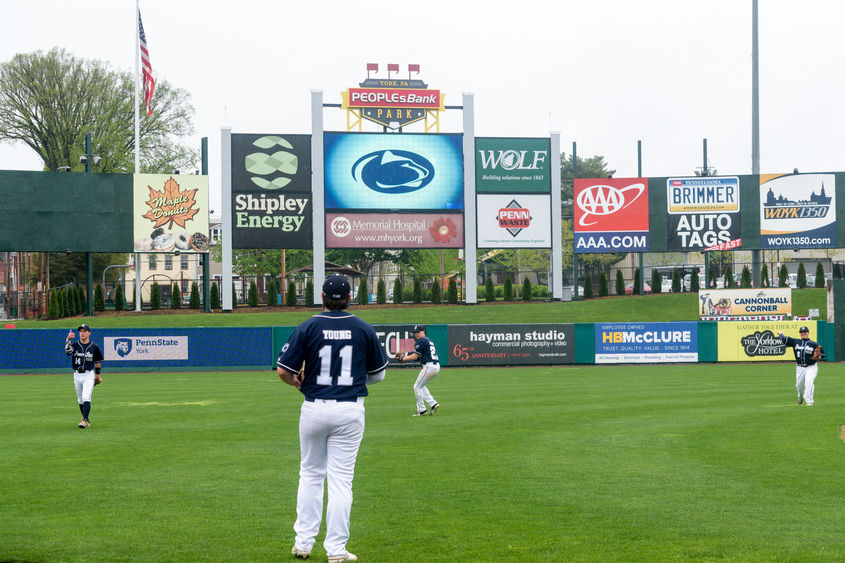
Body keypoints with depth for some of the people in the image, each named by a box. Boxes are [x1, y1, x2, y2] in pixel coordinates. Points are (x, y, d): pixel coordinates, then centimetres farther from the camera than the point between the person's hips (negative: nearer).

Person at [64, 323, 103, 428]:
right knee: (80, 400, 12)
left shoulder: (94, 347, -2)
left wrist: (97, 374, 18)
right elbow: (68, 351, -23)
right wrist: (68, 339, -36)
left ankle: (85, 420, -22)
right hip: (77, 375, 3)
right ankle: (87, 420, 25)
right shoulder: (75, 344, -1)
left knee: (86, 398, -17)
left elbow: (98, 361, 12)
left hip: (89, 375, -3)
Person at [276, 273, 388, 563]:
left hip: (314, 408, 0)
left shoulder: (307, 328, -5)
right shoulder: (364, 330, 0)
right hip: (350, 408, 0)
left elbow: (283, 370, -7)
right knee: (341, 479, 3)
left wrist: (297, 382, 14)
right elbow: (378, 373, 9)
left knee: (310, 474, 15)